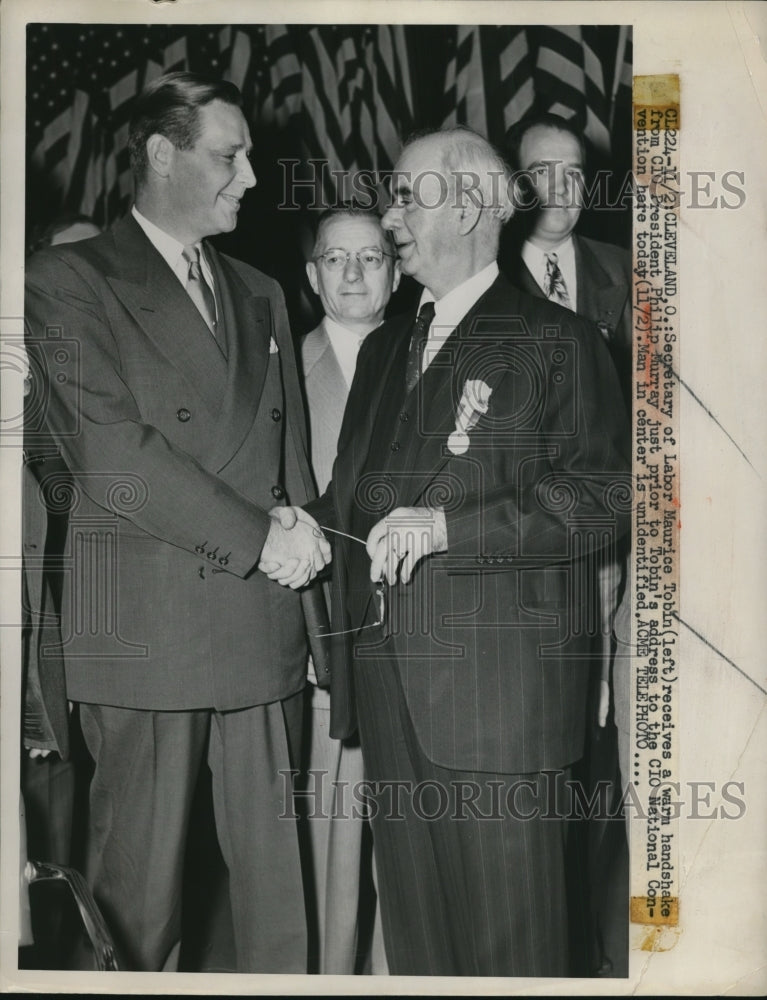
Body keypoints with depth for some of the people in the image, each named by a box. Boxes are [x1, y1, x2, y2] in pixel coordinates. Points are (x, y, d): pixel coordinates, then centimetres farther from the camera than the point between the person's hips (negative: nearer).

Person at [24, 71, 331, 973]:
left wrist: (302, 540, 0)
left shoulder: (260, 294, 19)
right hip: (146, 627, -5)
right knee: (140, 884, 6)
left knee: (276, 879, 9)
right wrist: (258, 538, -11)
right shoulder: (69, 280, -1)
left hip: (267, 629, 5)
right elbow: (114, 459, -12)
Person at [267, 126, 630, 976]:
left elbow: (600, 496, -13)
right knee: (410, 913, 16)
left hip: (499, 679, -6)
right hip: (386, 673, 7)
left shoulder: (555, 343, -3)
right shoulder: (384, 349, 19)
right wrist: (311, 522, 3)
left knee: (506, 933, 4)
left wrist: (447, 528, -19)